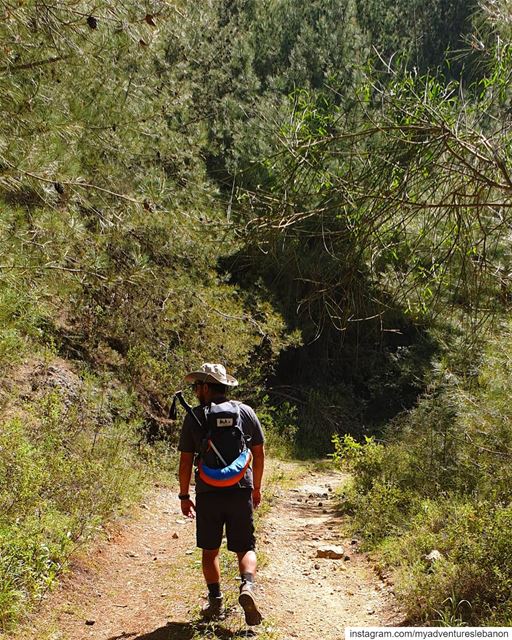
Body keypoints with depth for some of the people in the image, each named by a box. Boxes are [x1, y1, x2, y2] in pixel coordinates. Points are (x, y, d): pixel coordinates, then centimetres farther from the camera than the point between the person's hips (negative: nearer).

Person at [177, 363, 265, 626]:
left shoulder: (194, 417, -4)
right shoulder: (246, 412, 3)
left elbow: (186, 461, -2)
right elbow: (259, 454, 8)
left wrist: (184, 496, 9)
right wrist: (256, 488, 19)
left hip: (208, 494, -1)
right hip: (241, 492, 1)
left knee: (210, 549, 16)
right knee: (245, 548, 11)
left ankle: (215, 601, 15)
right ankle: (247, 585, -13)